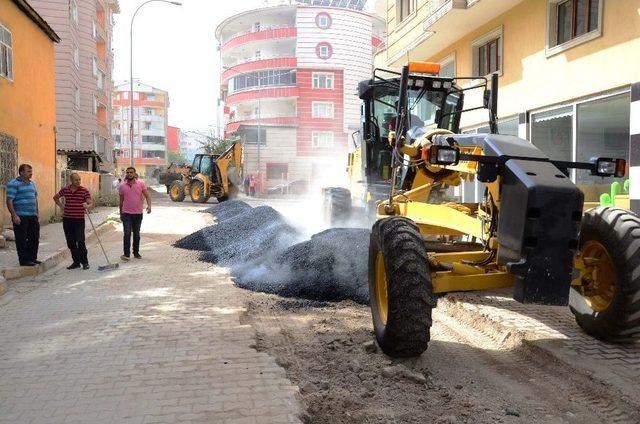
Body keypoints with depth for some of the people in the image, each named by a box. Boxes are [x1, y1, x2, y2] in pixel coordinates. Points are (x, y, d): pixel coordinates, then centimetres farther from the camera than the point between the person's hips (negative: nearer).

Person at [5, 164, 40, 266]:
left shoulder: (32, 183, 15)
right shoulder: (14, 184, -8)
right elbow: (9, 201, -13)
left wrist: (37, 213, 18)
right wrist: (14, 215, -19)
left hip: (33, 216, 8)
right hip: (21, 217, -8)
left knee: (34, 238, 11)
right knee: (22, 240, -1)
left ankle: (32, 258, 23)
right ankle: (23, 261, 6)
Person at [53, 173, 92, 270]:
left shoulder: (84, 191, -4)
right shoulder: (65, 190, 6)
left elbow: (90, 202, -9)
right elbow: (55, 197, 23)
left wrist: (87, 206, -31)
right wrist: (61, 206, 11)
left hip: (79, 219, -4)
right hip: (67, 219, 4)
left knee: (80, 242, -10)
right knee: (71, 243, 8)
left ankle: (85, 262, 1)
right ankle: (76, 262, 19)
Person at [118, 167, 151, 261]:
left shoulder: (141, 183, -2)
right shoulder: (122, 186, 2)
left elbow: (147, 196, -4)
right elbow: (121, 200, 10)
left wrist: (149, 205, -22)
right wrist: (121, 213, 13)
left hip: (138, 213, 1)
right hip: (126, 213, 0)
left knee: (136, 234, 11)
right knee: (127, 233, -10)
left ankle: (136, 253, 22)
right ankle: (126, 254, -9)